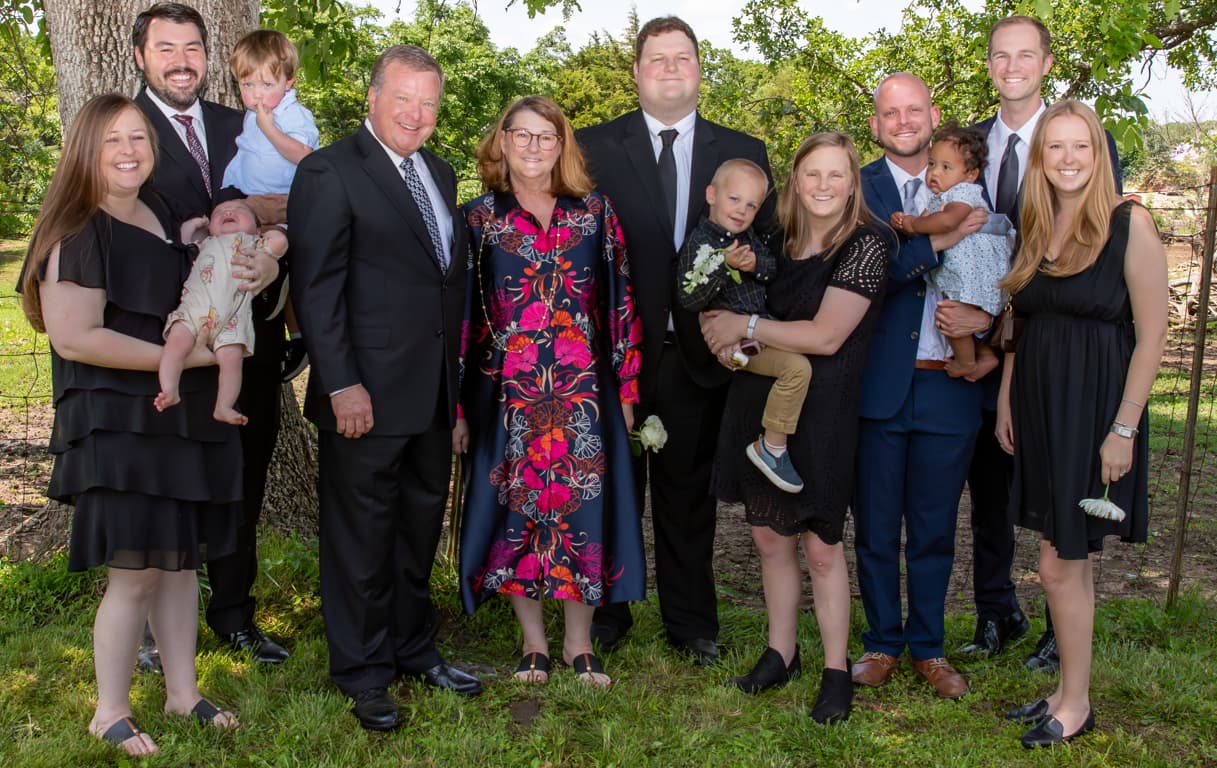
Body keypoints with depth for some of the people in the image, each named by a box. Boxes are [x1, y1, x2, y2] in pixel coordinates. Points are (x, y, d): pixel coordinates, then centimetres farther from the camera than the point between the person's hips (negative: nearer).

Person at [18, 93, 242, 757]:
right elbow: (75, 336, -20)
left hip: (184, 420, 7)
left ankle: (182, 691, 26)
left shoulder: (165, 217, 11)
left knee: (182, 557, 13)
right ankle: (110, 712, 15)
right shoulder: (76, 234, -12)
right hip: (117, 423, -7)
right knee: (134, 571, -2)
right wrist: (184, 357, -18)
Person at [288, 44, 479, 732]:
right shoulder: (330, 172, -9)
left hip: (434, 393, 7)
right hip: (367, 396, -7)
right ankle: (363, 674, 21)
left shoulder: (441, 174, 14)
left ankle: (414, 649, 34)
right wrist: (342, 384, -18)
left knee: (421, 528, 17)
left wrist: (458, 378, 13)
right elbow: (317, 286, -13)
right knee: (363, 538, 6)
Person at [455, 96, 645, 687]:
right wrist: (458, 406, -1)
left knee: (582, 507, 3)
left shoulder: (595, 213, 6)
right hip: (507, 393, 0)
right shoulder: (478, 218, 3)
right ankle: (533, 641, 21)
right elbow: (459, 312, 2)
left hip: (584, 393, 1)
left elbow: (620, 302, 7)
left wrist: (626, 388, 3)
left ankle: (579, 642, 20)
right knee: (516, 509, 4)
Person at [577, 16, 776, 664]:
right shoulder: (594, 146, 2)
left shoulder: (743, 153, 8)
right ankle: (606, 615, 28)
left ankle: (691, 623, 26)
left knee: (688, 491, 12)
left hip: (698, 350, 1)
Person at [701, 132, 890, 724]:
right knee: (769, 536, 12)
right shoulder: (779, 239, 7)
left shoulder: (865, 245, -11)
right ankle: (781, 653, 27)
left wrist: (745, 326, -14)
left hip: (819, 409, -6)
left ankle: (836, 670, 17)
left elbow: (826, 336, -18)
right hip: (759, 403, 6)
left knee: (819, 545, 2)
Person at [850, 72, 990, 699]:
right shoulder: (858, 188, 1)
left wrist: (985, 315, -13)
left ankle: (927, 647, 27)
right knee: (875, 527, 9)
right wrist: (938, 241, -22)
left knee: (935, 528, 12)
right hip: (879, 384, -1)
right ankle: (882, 643, 26)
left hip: (948, 386, 2)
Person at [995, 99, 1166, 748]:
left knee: (1060, 564, -2)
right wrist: (1005, 400, 8)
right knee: (1070, 559, 14)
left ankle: (1075, 705, 14)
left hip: (1093, 407, -6)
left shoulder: (1130, 224, -11)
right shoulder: (1034, 229, 8)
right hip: (1037, 404, 6)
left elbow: (1151, 335, -12)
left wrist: (1124, 428, -15)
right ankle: (1069, 691, 25)